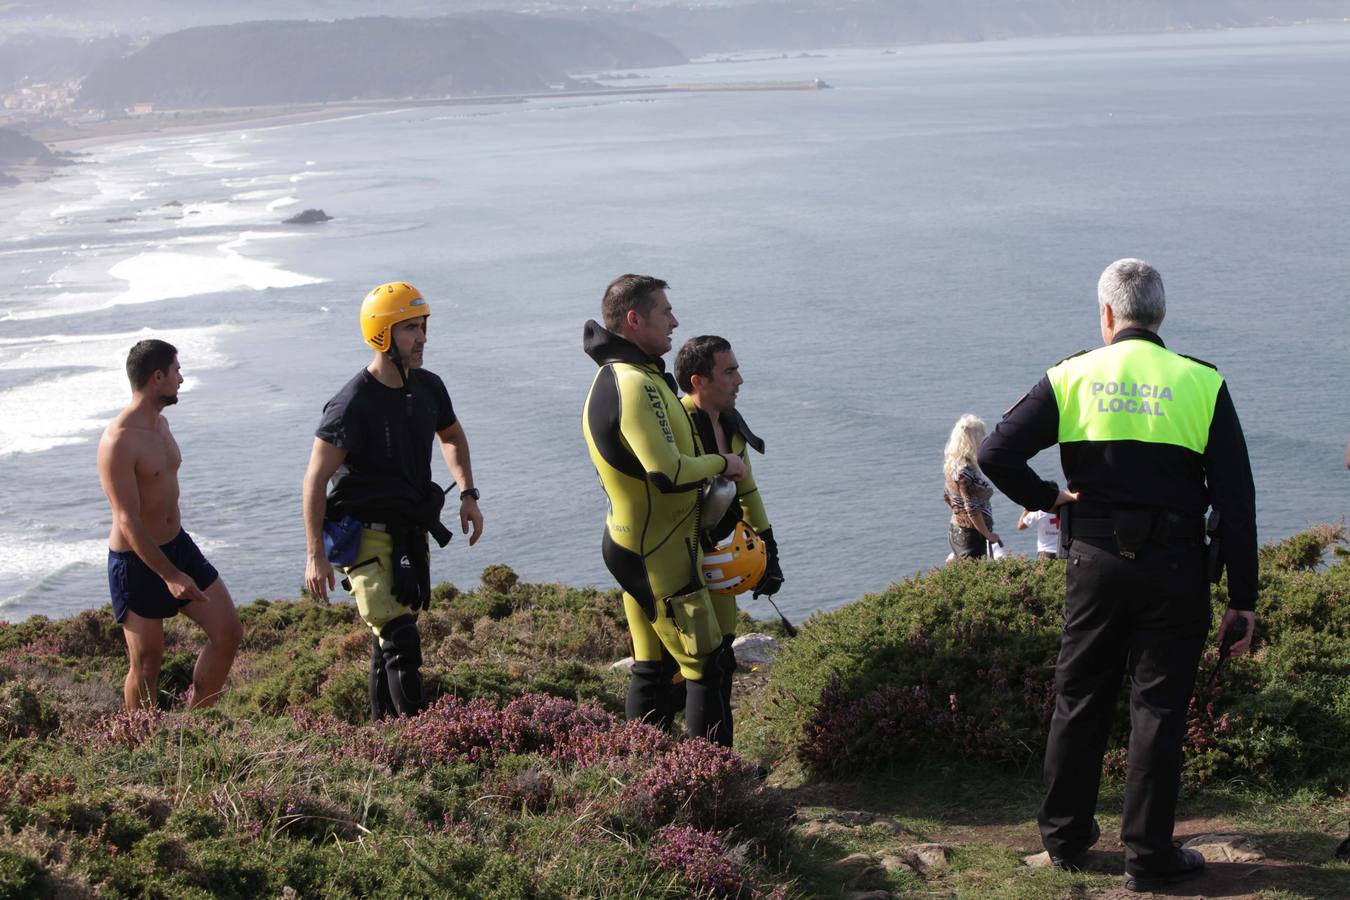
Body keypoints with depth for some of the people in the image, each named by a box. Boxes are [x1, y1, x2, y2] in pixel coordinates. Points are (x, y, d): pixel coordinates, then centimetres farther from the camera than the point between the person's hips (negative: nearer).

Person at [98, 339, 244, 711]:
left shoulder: (161, 423, 7)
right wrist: (170, 575, -28)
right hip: (136, 560, -8)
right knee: (146, 663, 2)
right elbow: (128, 520, -25)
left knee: (228, 631, 5)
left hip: (178, 544, 8)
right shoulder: (118, 442, -22)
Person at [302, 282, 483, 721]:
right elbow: (315, 480, -17)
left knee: (388, 636, 15)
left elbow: (451, 435, 25)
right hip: (367, 536, -7)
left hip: (411, 532, 7)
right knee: (399, 638, -14)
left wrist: (468, 494, 12)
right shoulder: (353, 404, -19)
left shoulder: (428, 388, 3)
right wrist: (316, 556, -19)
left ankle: (383, 727, 26)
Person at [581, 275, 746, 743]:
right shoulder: (635, 384, -23)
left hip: (635, 545, 10)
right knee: (705, 666, -2)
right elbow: (669, 473, -29)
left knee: (652, 667, 16)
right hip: (661, 554, -10)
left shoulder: (613, 376, 11)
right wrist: (721, 463, -12)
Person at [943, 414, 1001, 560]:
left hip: (955, 530, 10)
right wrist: (988, 535, -11)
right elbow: (972, 510, -21)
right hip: (971, 535, -9)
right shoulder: (966, 472, -23)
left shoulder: (951, 464, 4)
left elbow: (947, 497, 17)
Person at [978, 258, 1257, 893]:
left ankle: (1065, 837, 24)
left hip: (1095, 560, 1)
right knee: (1158, 708, 6)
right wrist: (1242, 598, -2)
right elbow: (1235, 500, -6)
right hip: (1174, 567, -1)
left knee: (1079, 699, 14)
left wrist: (1047, 500, 8)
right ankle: (1148, 857, 11)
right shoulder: (1201, 384, -4)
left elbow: (996, 455, -7)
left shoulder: (1072, 377, -1)